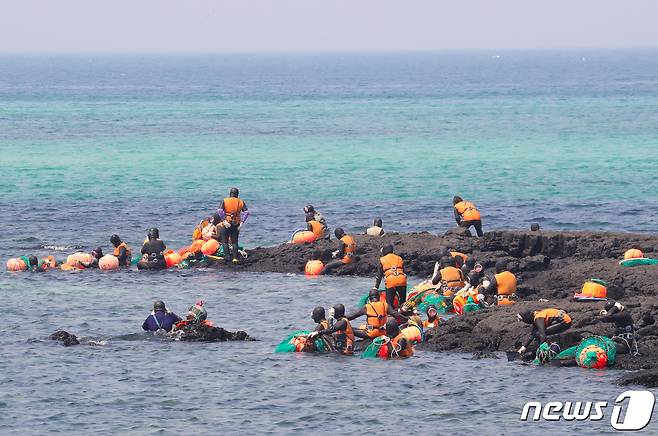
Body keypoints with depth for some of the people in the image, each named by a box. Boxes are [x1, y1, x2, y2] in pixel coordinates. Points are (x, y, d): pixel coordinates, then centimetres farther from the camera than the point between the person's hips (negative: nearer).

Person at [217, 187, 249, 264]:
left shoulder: (225, 201, -1)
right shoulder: (241, 202, 5)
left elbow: (219, 211, -15)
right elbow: (246, 212, -6)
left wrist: (224, 220, -17)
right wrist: (242, 222, -8)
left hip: (226, 223, -3)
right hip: (236, 224, 3)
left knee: (225, 241, 6)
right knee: (235, 242, 13)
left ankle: (227, 257, -4)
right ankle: (235, 258, 6)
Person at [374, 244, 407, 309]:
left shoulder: (382, 260, 14)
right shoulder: (399, 259, 24)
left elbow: (379, 275, 15)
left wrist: (376, 287, 22)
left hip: (390, 282, -3)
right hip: (402, 281, 3)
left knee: (389, 303, 1)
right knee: (403, 302, 17)